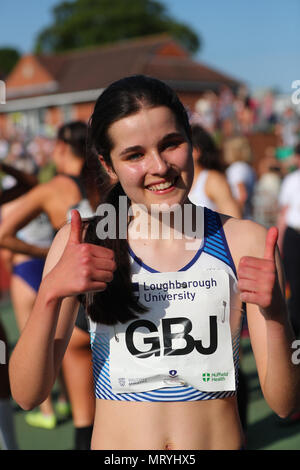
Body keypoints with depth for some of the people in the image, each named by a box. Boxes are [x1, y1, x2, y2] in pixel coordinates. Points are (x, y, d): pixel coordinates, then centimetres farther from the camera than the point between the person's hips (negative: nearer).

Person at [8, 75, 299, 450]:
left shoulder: (246, 242, -9)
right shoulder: (80, 245, -8)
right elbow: (26, 395, -11)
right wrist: (51, 293, -25)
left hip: (223, 439, 0)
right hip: (114, 444, 0)